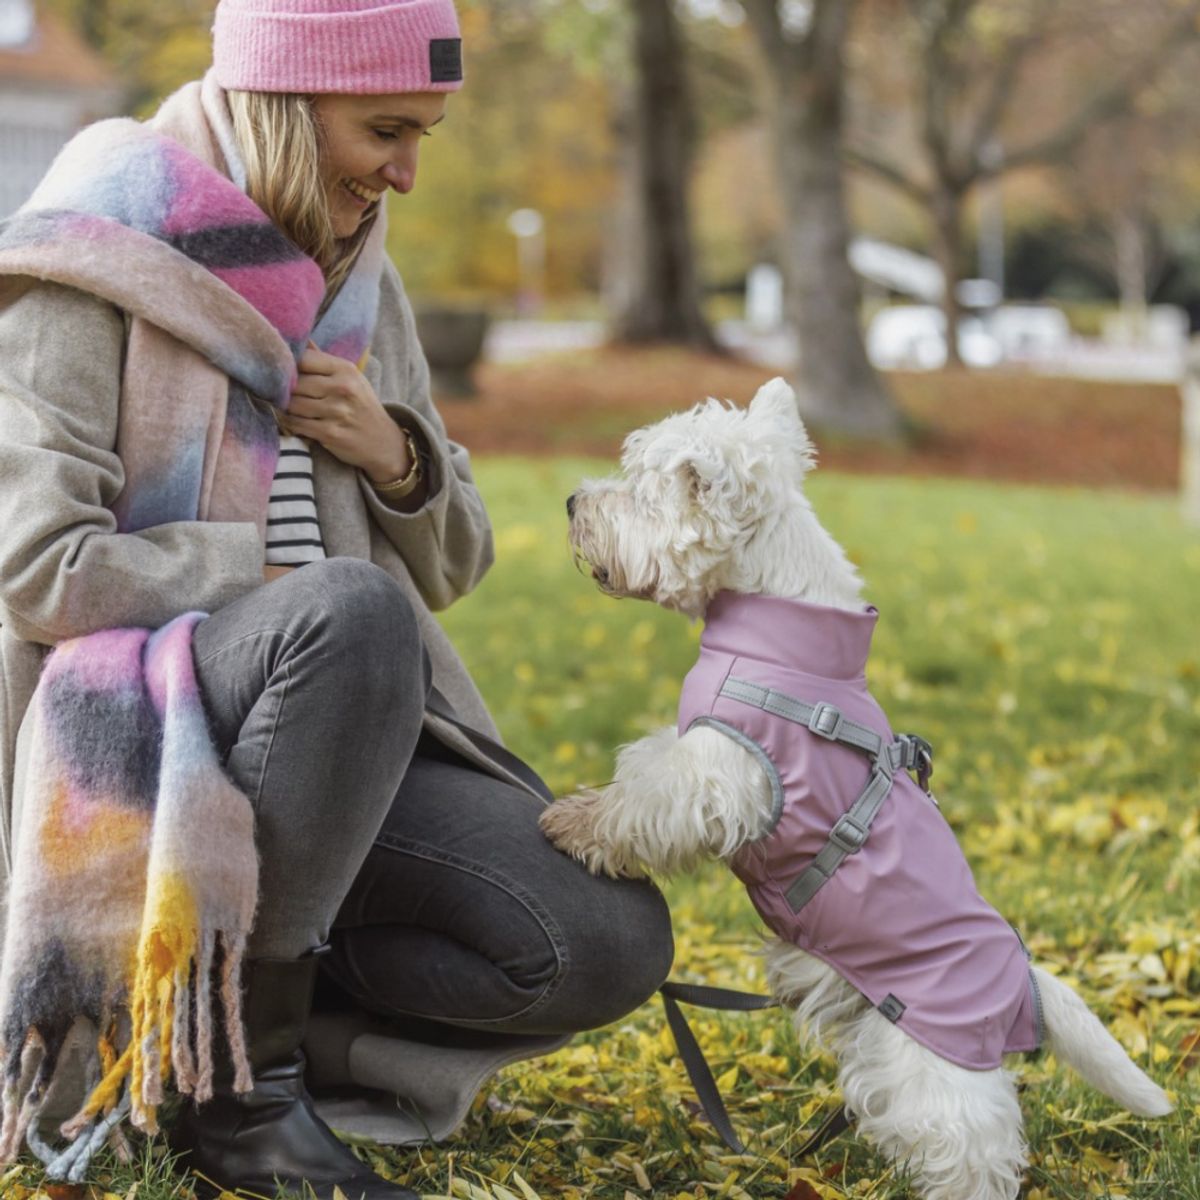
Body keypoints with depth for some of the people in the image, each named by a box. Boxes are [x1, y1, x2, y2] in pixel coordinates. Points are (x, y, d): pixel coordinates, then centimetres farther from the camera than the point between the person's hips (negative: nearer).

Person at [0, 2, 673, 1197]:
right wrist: (300, 586, -15)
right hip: (124, 730, -6)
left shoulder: (356, 281, 11)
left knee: (609, 946, -15)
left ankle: (227, 1016, 2)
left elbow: (447, 567, 15)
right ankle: (250, 1093, -20)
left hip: (344, 735, 6)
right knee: (355, 614, -38)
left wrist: (395, 459, -7)